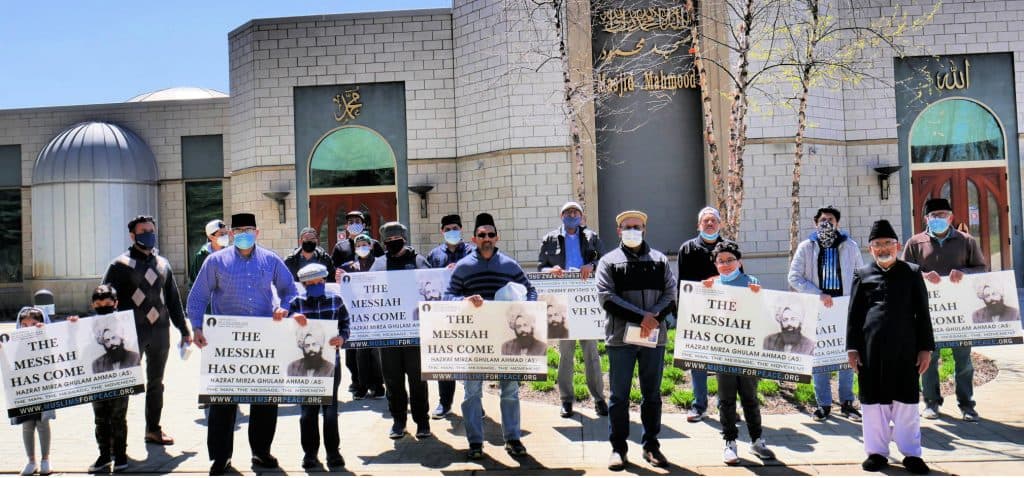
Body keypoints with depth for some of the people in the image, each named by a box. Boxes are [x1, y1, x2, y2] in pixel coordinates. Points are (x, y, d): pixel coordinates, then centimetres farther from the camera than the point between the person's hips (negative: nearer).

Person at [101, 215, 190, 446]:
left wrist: (184, 330, 15)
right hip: (131, 331, -5)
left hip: (160, 329, 5)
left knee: (156, 382, 13)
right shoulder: (120, 265, -1)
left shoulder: (163, 264, 14)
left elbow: (173, 299, 17)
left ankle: (153, 429, 24)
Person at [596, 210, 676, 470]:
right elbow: (607, 297, -8)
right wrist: (641, 317, -16)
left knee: (652, 394, 10)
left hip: (654, 336, 2)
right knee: (619, 395, 4)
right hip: (621, 338, -2)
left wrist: (654, 317, -14)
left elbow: (671, 294, 4)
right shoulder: (609, 261, 4)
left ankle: (651, 446, 22)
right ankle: (618, 448, 14)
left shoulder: (660, 260, 12)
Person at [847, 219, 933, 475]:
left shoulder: (912, 273, 7)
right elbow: (854, 315, 7)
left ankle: (911, 453, 17)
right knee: (874, 400, 6)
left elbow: (922, 313, 7)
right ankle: (877, 452, 17)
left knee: (906, 401, 6)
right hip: (871, 348, 1)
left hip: (905, 348, 0)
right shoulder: (862, 275, 8)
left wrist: (925, 348, 2)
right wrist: (852, 348, 2)